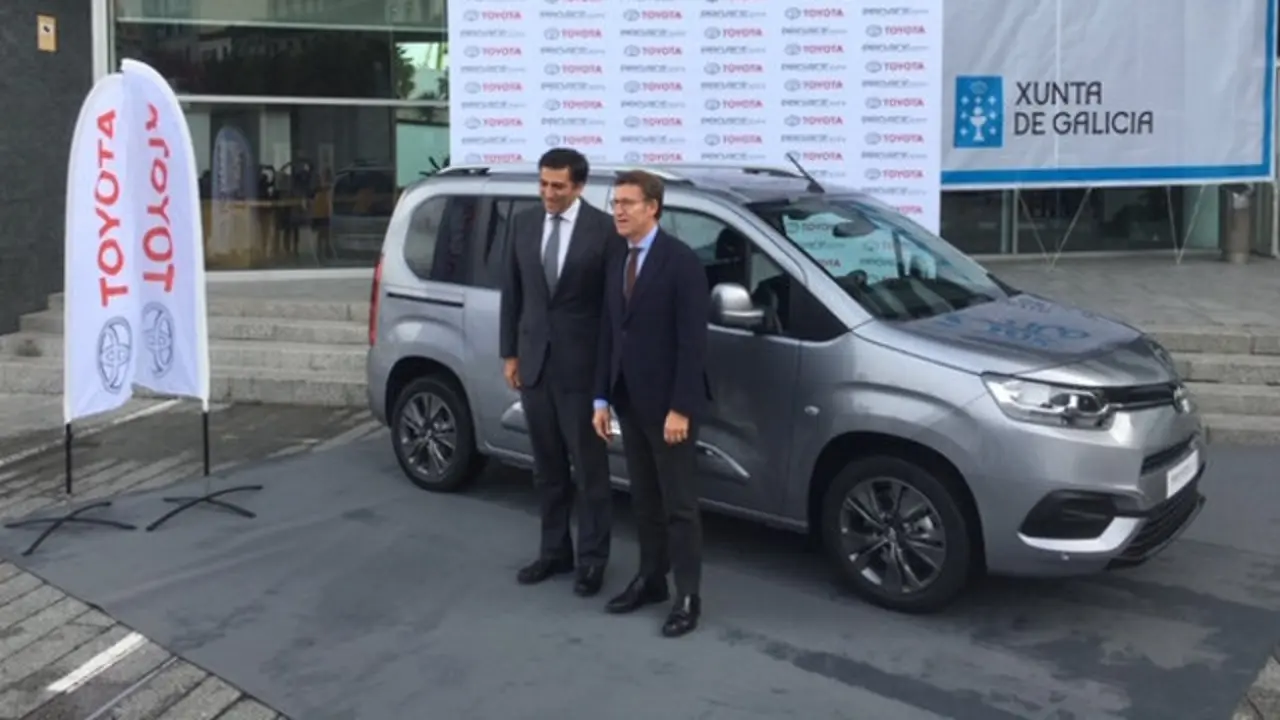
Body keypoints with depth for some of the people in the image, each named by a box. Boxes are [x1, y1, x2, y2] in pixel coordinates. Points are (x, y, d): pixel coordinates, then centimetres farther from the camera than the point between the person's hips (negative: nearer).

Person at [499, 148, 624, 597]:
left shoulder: (604, 229, -8)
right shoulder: (524, 224, 7)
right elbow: (512, 293, 11)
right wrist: (510, 353, 9)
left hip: (583, 364, -5)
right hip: (534, 361, 5)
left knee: (589, 467, 5)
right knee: (547, 467, 14)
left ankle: (592, 558, 17)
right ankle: (554, 550, 26)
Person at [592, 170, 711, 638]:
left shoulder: (681, 262, -12)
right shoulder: (617, 266, 11)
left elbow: (693, 340, -16)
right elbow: (609, 336, 14)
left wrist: (681, 407, -19)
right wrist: (602, 398, 9)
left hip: (667, 404, -7)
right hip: (629, 401, 7)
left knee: (679, 504, 2)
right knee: (644, 500, 16)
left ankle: (688, 597, 11)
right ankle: (650, 581, 28)